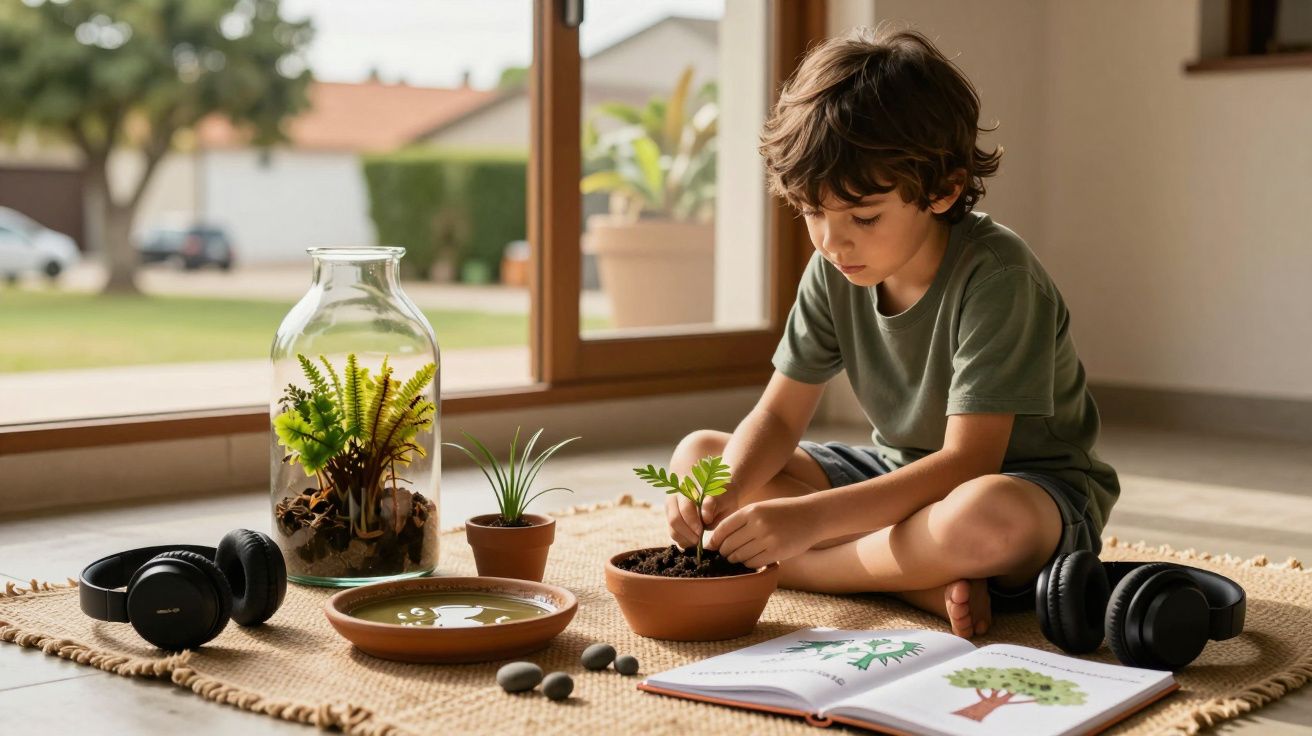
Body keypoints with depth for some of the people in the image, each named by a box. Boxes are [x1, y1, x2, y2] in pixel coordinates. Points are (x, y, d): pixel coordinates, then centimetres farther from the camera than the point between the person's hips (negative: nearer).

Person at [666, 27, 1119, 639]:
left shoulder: (995, 275, -26)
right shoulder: (834, 271, -5)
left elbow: (968, 462, -29)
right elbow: (778, 416, -2)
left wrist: (810, 517, -38)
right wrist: (727, 491, -25)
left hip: (1028, 483, -7)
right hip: (901, 476, 7)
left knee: (986, 518, -44)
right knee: (698, 455, -5)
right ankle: (925, 580, -18)